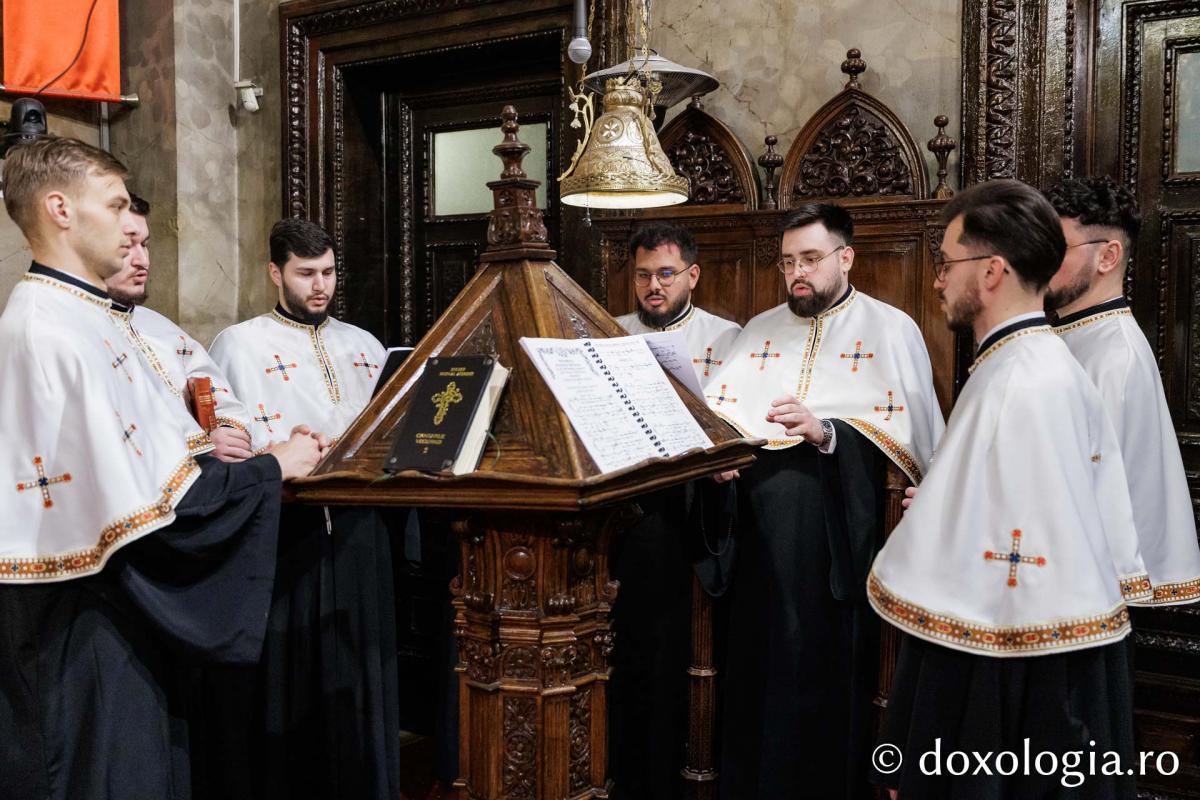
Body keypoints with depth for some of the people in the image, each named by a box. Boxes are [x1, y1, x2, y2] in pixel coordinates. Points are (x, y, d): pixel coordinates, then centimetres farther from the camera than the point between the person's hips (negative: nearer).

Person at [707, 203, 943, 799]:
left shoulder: (890, 329, 0)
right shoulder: (762, 329, 15)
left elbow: (908, 431, -10)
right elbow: (716, 411, 7)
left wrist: (828, 431, -23)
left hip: (838, 535, -4)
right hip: (760, 533, 4)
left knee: (827, 676, 2)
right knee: (756, 672, 10)